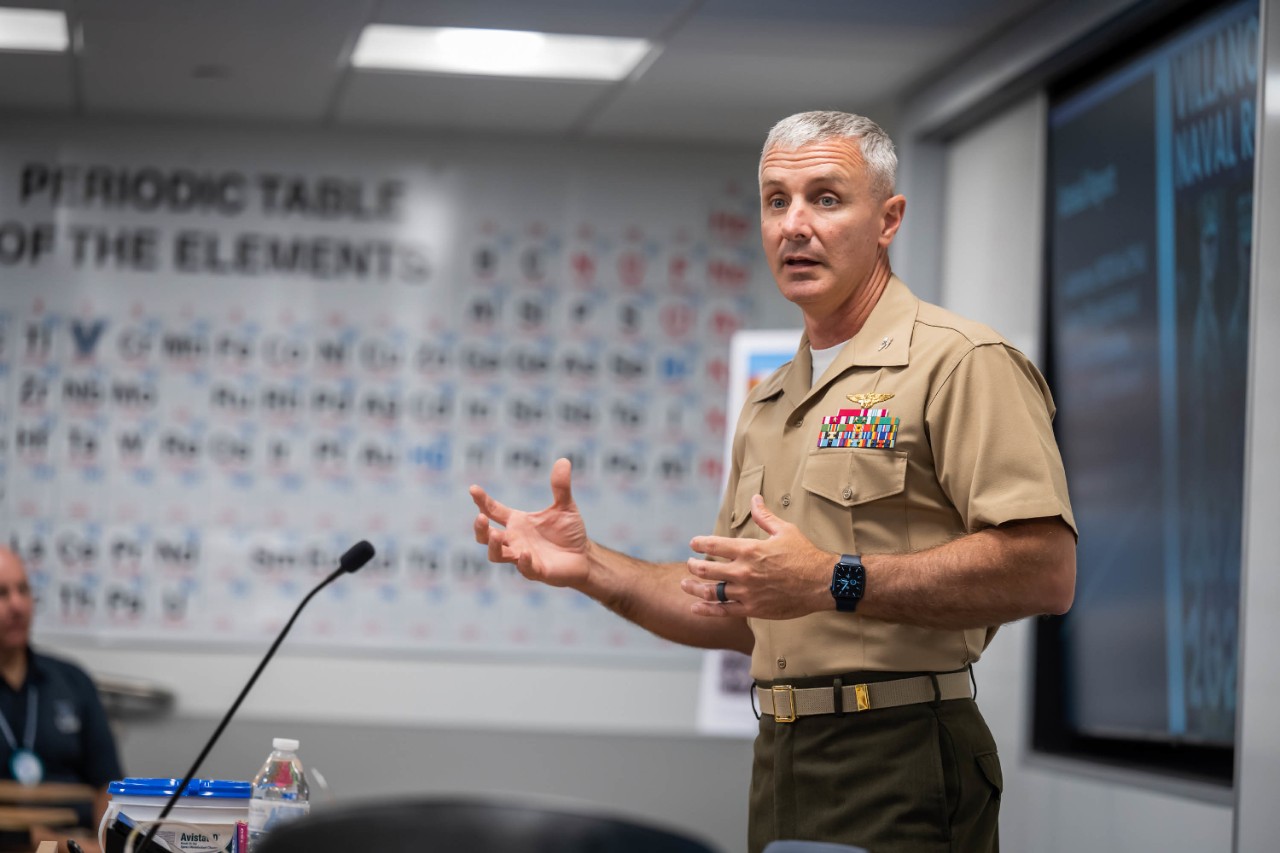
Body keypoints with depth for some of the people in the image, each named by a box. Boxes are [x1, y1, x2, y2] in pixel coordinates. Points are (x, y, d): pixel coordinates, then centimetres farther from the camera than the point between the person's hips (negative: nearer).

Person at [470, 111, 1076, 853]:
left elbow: (1045, 568, -18)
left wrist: (833, 581, -21)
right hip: (781, 764, 7)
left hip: (900, 771, -7)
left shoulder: (961, 364, -6)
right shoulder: (768, 406, 20)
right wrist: (592, 568, 10)